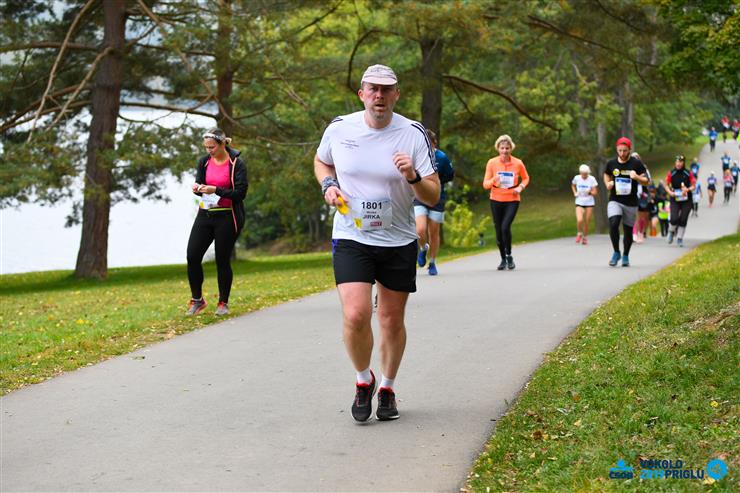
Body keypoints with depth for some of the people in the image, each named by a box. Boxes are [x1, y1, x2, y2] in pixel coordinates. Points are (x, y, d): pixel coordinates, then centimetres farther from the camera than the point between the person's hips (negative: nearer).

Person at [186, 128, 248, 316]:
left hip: (227, 217, -5)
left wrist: (216, 190, -25)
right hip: (205, 214, 5)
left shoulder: (237, 164, -9)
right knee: (192, 256, -4)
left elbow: (240, 193, -14)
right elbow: (199, 183, 11)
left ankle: (223, 303, 16)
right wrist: (197, 189, -14)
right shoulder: (204, 161, 5)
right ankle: (197, 299, 11)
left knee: (223, 260, 0)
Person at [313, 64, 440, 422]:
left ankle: (387, 388, 31)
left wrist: (413, 177, -27)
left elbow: (433, 197, -6)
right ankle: (363, 380, 11)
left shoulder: (413, 134, -7)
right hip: (350, 237, 0)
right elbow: (321, 162, 19)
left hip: (399, 242, 1)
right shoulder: (339, 128, -3)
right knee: (356, 316, -16)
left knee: (392, 321, 8)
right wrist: (329, 186, -2)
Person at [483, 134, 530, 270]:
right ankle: (503, 259, 24)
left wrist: (520, 187, -7)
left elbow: (525, 178, 13)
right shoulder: (492, 163, -5)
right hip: (496, 200, 2)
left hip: (512, 200, -2)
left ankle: (509, 256, 0)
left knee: (505, 227, -20)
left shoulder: (518, 163, -5)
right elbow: (485, 184, -3)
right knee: (498, 230, 5)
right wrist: (494, 180, -25)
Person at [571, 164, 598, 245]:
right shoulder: (577, 178, -4)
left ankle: (585, 237, 25)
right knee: (579, 220, -19)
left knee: (587, 222, 3)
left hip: (589, 203, 0)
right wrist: (575, 193, 3)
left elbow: (595, 192, -5)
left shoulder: (592, 179, -9)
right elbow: (573, 185, 19)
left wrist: (589, 192, -26)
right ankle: (579, 233, 9)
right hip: (579, 202, 0)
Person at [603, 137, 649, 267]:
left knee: (628, 230, 6)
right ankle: (616, 252, -4)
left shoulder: (636, 163, -4)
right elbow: (606, 175, 21)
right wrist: (608, 184, 0)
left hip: (631, 202, 0)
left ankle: (625, 256, 27)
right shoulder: (611, 163, 2)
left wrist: (637, 177, -22)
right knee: (613, 224, -22)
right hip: (615, 201, 0)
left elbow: (646, 181, -1)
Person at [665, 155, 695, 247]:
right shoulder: (671, 174, -5)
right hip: (675, 199, -1)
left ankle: (680, 238, 13)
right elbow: (666, 185, 5)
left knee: (683, 220, -1)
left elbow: (693, 186, 0)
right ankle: (672, 232, 17)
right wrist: (670, 192, -13)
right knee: (674, 219, -15)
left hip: (686, 200, 1)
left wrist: (688, 189, -20)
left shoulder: (688, 174, -5)